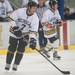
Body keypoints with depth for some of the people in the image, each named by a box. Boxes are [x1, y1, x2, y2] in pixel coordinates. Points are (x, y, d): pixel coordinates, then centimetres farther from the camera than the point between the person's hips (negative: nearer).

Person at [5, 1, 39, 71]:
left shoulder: (35, 18, -19)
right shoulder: (19, 11, -21)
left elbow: (33, 31, -21)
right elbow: (11, 19, -13)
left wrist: (33, 40, -34)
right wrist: (14, 28, -26)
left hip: (25, 34, 1)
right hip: (15, 32, 0)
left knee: (21, 49, -9)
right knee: (12, 48, 0)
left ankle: (15, 65, 5)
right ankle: (8, 64, 14)